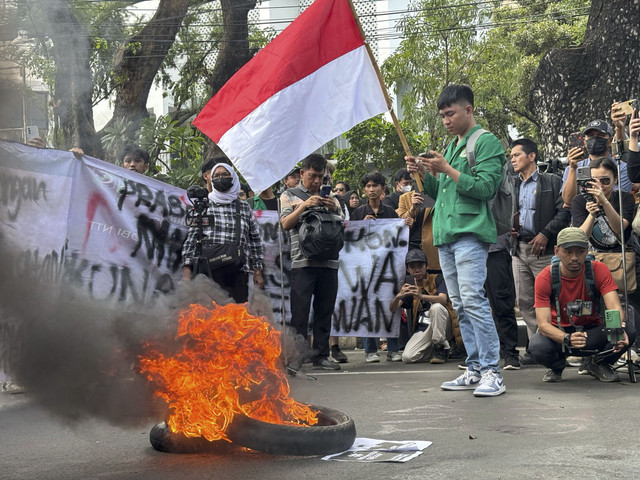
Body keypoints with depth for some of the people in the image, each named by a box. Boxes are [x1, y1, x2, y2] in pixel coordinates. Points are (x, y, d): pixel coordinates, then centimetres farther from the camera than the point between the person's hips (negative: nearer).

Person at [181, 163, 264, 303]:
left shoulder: (244, 208, 17)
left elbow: (255, 240, 17)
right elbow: (191, 239, 7)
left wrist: (257, 271, 10)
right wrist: (187, 269, -3)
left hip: (238, 273, 2)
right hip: (209, 273, -2)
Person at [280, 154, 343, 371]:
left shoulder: (329, 198, 21)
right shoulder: (289, 195, 12)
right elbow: (286, 223, -1)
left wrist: (335, 209, -2)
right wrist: (305, 205, -11)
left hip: (328, 261, 4)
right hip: (302, 261, -4)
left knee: (324, 311, 5)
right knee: (300, 312, -7)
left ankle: (321, 355, 11)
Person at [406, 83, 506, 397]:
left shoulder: (486, 142, -2)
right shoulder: (450, 147, 23)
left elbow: (485, 187, -13)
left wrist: (447, 170, -14)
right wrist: (423, 174, 7)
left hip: (470, 232, -8)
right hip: (445, 235, 8)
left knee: (473, 300, -15)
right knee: (460, 306, 7)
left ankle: (492, 372, -12)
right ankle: (475, 369, 11)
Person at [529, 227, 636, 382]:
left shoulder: (599, 270, -14)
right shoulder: (545, 278, -18)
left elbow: (615, 307, -26)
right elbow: (543, 324, -25)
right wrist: (567, 339, -47)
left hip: (592, 331, 1)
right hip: (560, 333, -1)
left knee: (629, 330, -28)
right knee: (538, 346, -36)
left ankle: (598, 364, 5)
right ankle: (556, 367, 5)